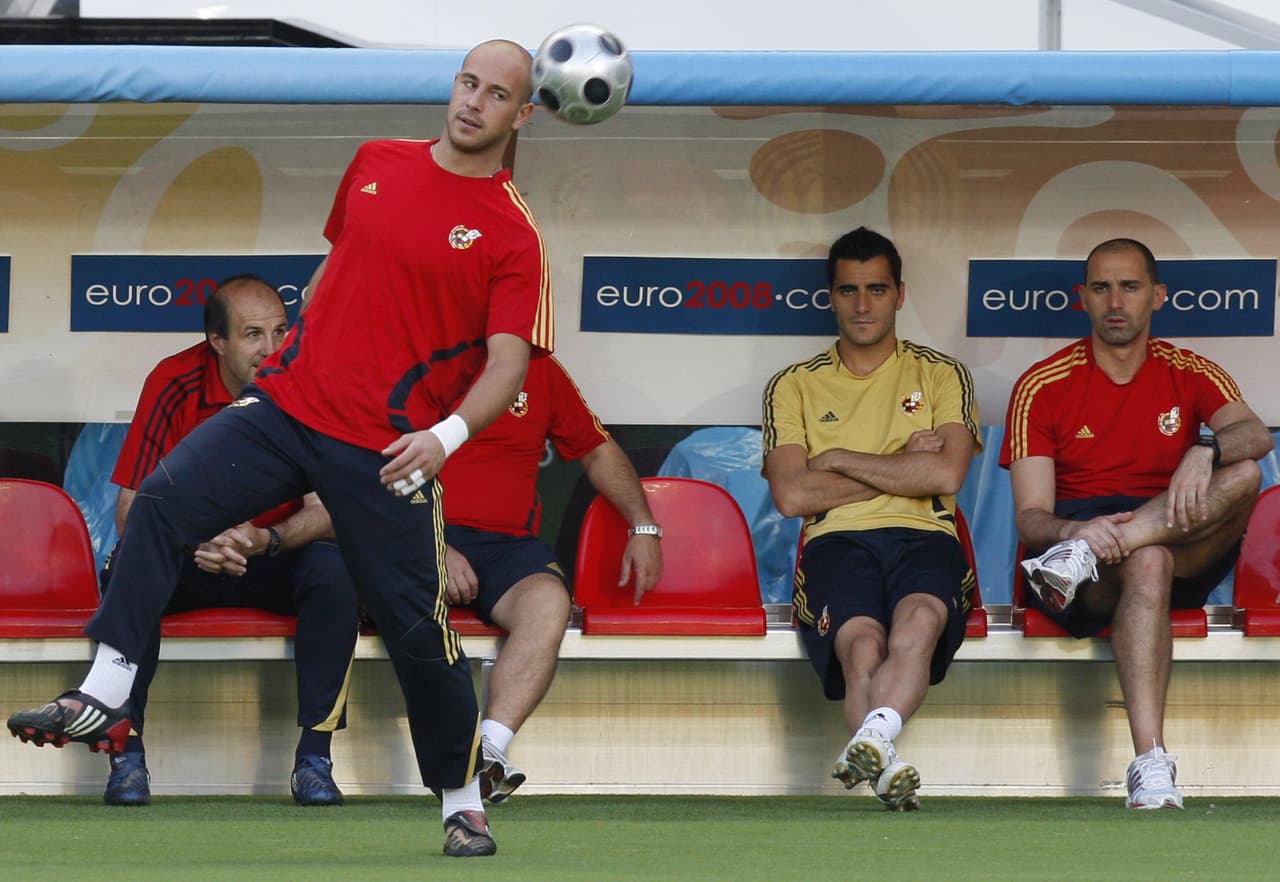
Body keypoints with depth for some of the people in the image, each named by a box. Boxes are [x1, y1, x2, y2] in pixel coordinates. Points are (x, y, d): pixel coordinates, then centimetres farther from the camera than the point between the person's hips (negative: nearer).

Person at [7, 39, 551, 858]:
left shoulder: (513, 236, -5)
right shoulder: (376, 164, 10)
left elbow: (508, 363, -11)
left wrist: (449, 434, -27)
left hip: (386, 450, -4)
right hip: (288, 403, 4)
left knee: (417, 625, -3)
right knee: (163, 500, -16)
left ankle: (463, 803, 16)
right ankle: (103, 700, -17)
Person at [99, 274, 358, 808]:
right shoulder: (173, 384, -15)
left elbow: (326, 512, -17)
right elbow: (130, 511, -16)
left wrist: (267, 540, -38)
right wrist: (193, 545, -37)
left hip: (274, 562, 0)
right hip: (188, 562, 0)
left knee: (335, 572, -31)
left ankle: (314, 759, -24)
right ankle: (127, 754, -24)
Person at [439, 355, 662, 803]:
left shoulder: (540, 370, 18)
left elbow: (599, 451, 29)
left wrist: (643, 527, 16)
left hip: (508, 545, 3)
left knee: (549, 601, -33)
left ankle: (490, 746, -43)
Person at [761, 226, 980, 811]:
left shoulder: (942, 376, 21)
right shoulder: (794, 387, 20)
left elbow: (946, 474, 2)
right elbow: (792, 496, 4)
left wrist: (839, 461, 5)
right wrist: (903, 467, 5)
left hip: (924, 538, 0)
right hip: (837, 542, 1)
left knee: (918, 621, -38)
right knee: (862, 645, -35)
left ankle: (870, 741, -60)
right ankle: (888, 768, -53)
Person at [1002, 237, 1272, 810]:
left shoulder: (1189, 374, 11)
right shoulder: (1043, 387, 4)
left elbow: (1255, 435, -12)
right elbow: (1030, 518, -5)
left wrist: (1204, 451, -36)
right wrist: (1074, 529, -30)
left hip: (1186, 553, 3)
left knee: (1242, 475, -27)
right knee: (1148, 563, -40)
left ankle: (1078, 563, -38)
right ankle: (1151, 766, -54)